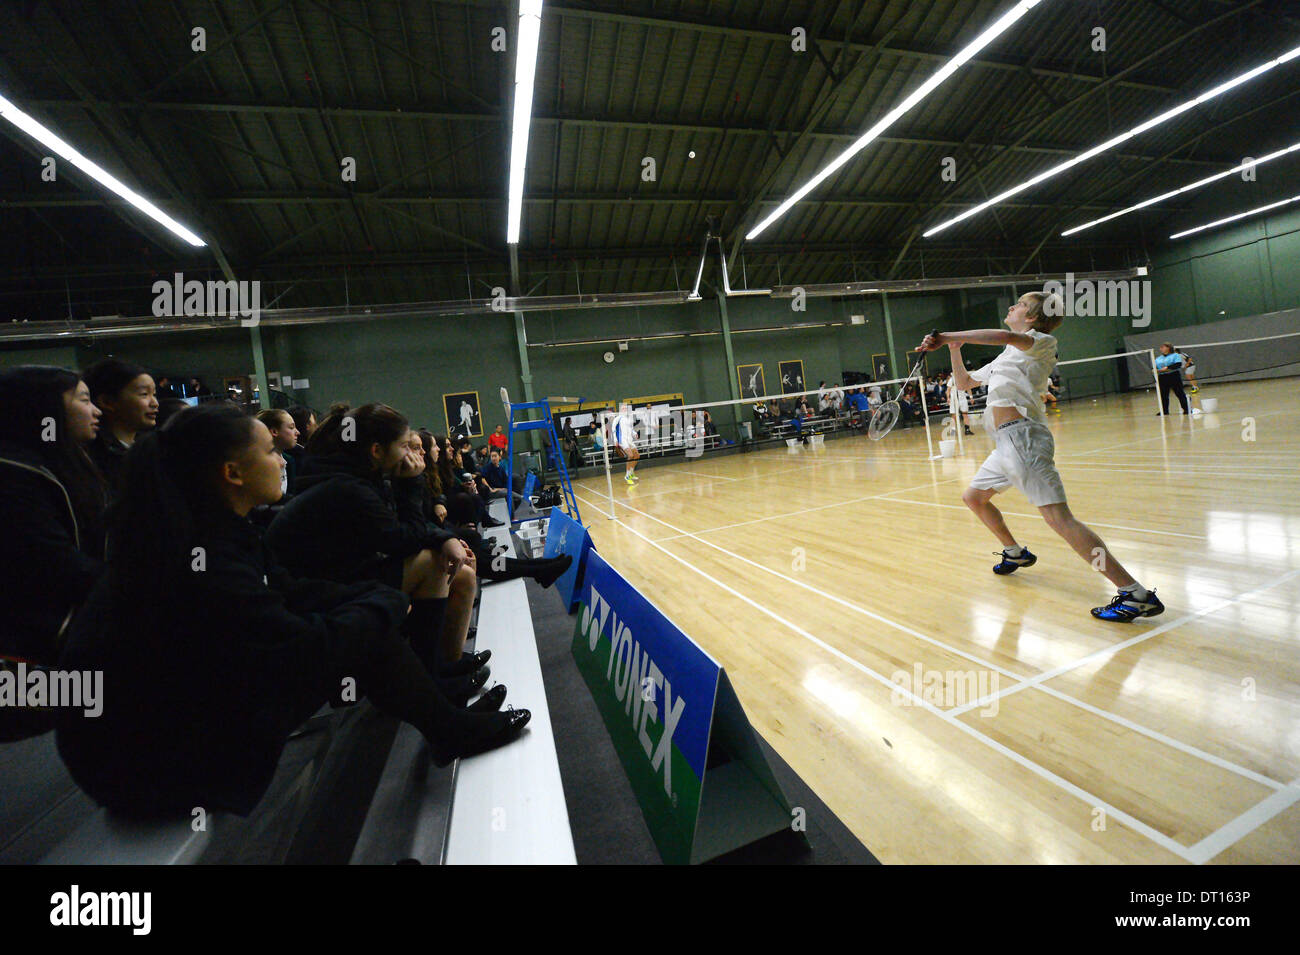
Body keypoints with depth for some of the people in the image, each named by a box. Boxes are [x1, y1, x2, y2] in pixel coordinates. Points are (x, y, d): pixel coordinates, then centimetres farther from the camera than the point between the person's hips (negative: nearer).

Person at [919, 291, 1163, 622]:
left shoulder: (1043, 342, 1)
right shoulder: (1005, 357, 26)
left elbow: (1005, 336, -21)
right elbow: (964, 382, 31)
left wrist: (948, 335, -22)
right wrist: (954, 349, 16)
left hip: (1023, 436, -10)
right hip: (1008, 442, 10)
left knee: (1058, 518, -17)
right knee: (973, 497, 22)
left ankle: (1136, 594, -14)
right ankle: (1016, 553, 39)